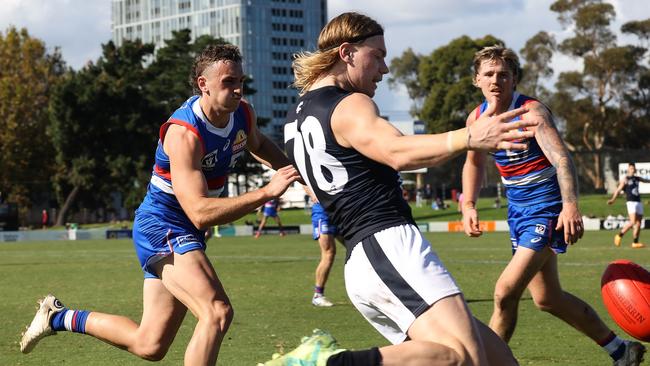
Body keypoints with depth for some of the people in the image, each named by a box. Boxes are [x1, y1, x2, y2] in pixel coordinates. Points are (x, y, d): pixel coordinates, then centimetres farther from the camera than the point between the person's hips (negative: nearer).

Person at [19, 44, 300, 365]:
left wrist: (289, 168, 7)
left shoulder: (243, 114, -2)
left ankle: (59, 317, 29)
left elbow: (258, 144, 25)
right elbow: (200, 212, -35)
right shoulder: (184, 133, -27)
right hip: (161, 228, -8)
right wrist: (267, 192, -39)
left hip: (186, 235, 8)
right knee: (217, 313, -29)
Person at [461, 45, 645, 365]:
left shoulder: (531, 112, -19)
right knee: (547, 298, 15)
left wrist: (570, 205, -47)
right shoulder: (477, 118, 1)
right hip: (518, 210, 8)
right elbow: (474, 163, 19)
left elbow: (561, 159, -32)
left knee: (505, 292, -17)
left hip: (547, 209, -8)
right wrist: (468, 205, 4)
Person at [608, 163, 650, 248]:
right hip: (631, 202, -6)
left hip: (639, 202, 6)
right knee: (632, 222, -18)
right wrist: (612, 199, -16)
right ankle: (619, 235, -3)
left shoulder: (637, 178, 19)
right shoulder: (625, 179, 3)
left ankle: (635, 242, 6)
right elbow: (618, 190, -4)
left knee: (638, 223, 2)